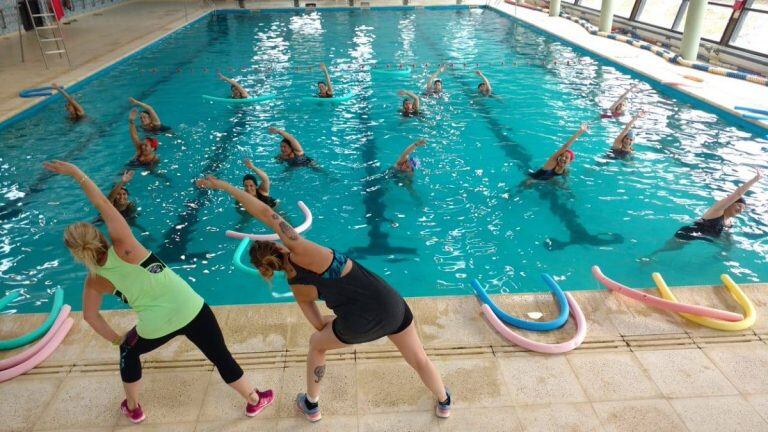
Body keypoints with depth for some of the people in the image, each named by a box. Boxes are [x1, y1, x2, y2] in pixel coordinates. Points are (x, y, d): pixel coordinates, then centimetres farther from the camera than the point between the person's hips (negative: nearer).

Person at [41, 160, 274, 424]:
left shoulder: (95, 281, 1)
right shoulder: (123, 246, -7)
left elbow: (90, 315, 13)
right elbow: (102, 202, -7)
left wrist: (114, 338, 27)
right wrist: (74, 171, 3)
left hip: (156, 328, 1)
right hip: (191, 310, -1)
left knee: (128, 351, 35)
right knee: (222, 357, 16)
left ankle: (133, 408, 49)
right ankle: (255, 401, 32)